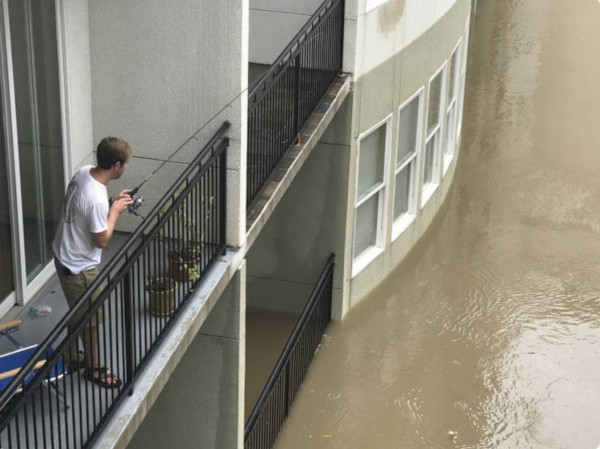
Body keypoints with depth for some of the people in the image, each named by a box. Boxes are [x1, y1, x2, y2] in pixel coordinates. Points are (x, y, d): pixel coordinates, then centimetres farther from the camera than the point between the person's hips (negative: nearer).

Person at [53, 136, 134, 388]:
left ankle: (73, 357, 46)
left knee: (77, 312, 27)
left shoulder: (83, 173, -7)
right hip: (79, 266, -9)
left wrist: (112, 202, 3)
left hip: (64, 256, 9)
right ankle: (93, 368, 33)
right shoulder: (97, 199, -35)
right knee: (91, 318, 13)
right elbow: (101, 241, -22)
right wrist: (115, 210, -13)